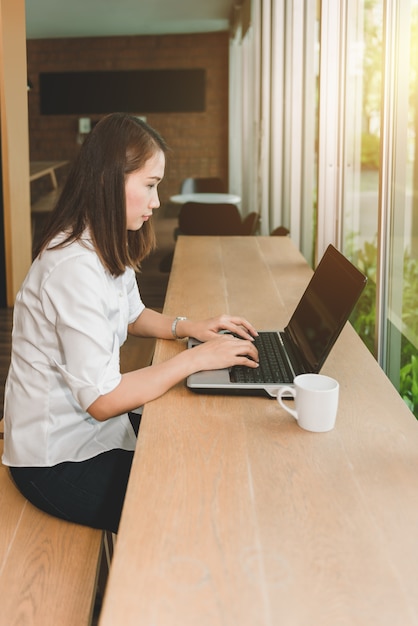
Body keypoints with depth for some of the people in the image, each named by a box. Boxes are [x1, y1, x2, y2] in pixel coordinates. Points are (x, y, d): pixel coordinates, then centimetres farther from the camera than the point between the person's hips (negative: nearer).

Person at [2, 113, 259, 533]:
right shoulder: (76, 268, -29)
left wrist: (190, 327, 1)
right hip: (58, 463, -9)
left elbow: (132, 317, 20)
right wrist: (196, 359, -22)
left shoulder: (108, 249, 2)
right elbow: (102, 400, -27)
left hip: (91, 430, 9)